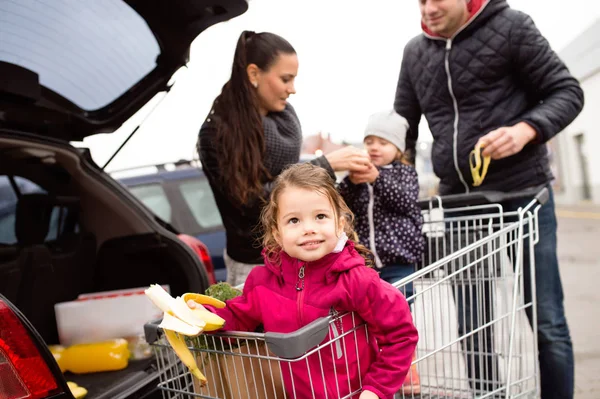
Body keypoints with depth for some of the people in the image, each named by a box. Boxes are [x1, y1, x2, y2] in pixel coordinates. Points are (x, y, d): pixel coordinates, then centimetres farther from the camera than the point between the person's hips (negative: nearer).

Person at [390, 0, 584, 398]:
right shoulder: (415, 53, 10)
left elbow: (567, 92, -3)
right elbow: (403, 128, 13)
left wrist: (526, 129, -21)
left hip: (520, 191, -4)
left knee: (546, 321, 2)